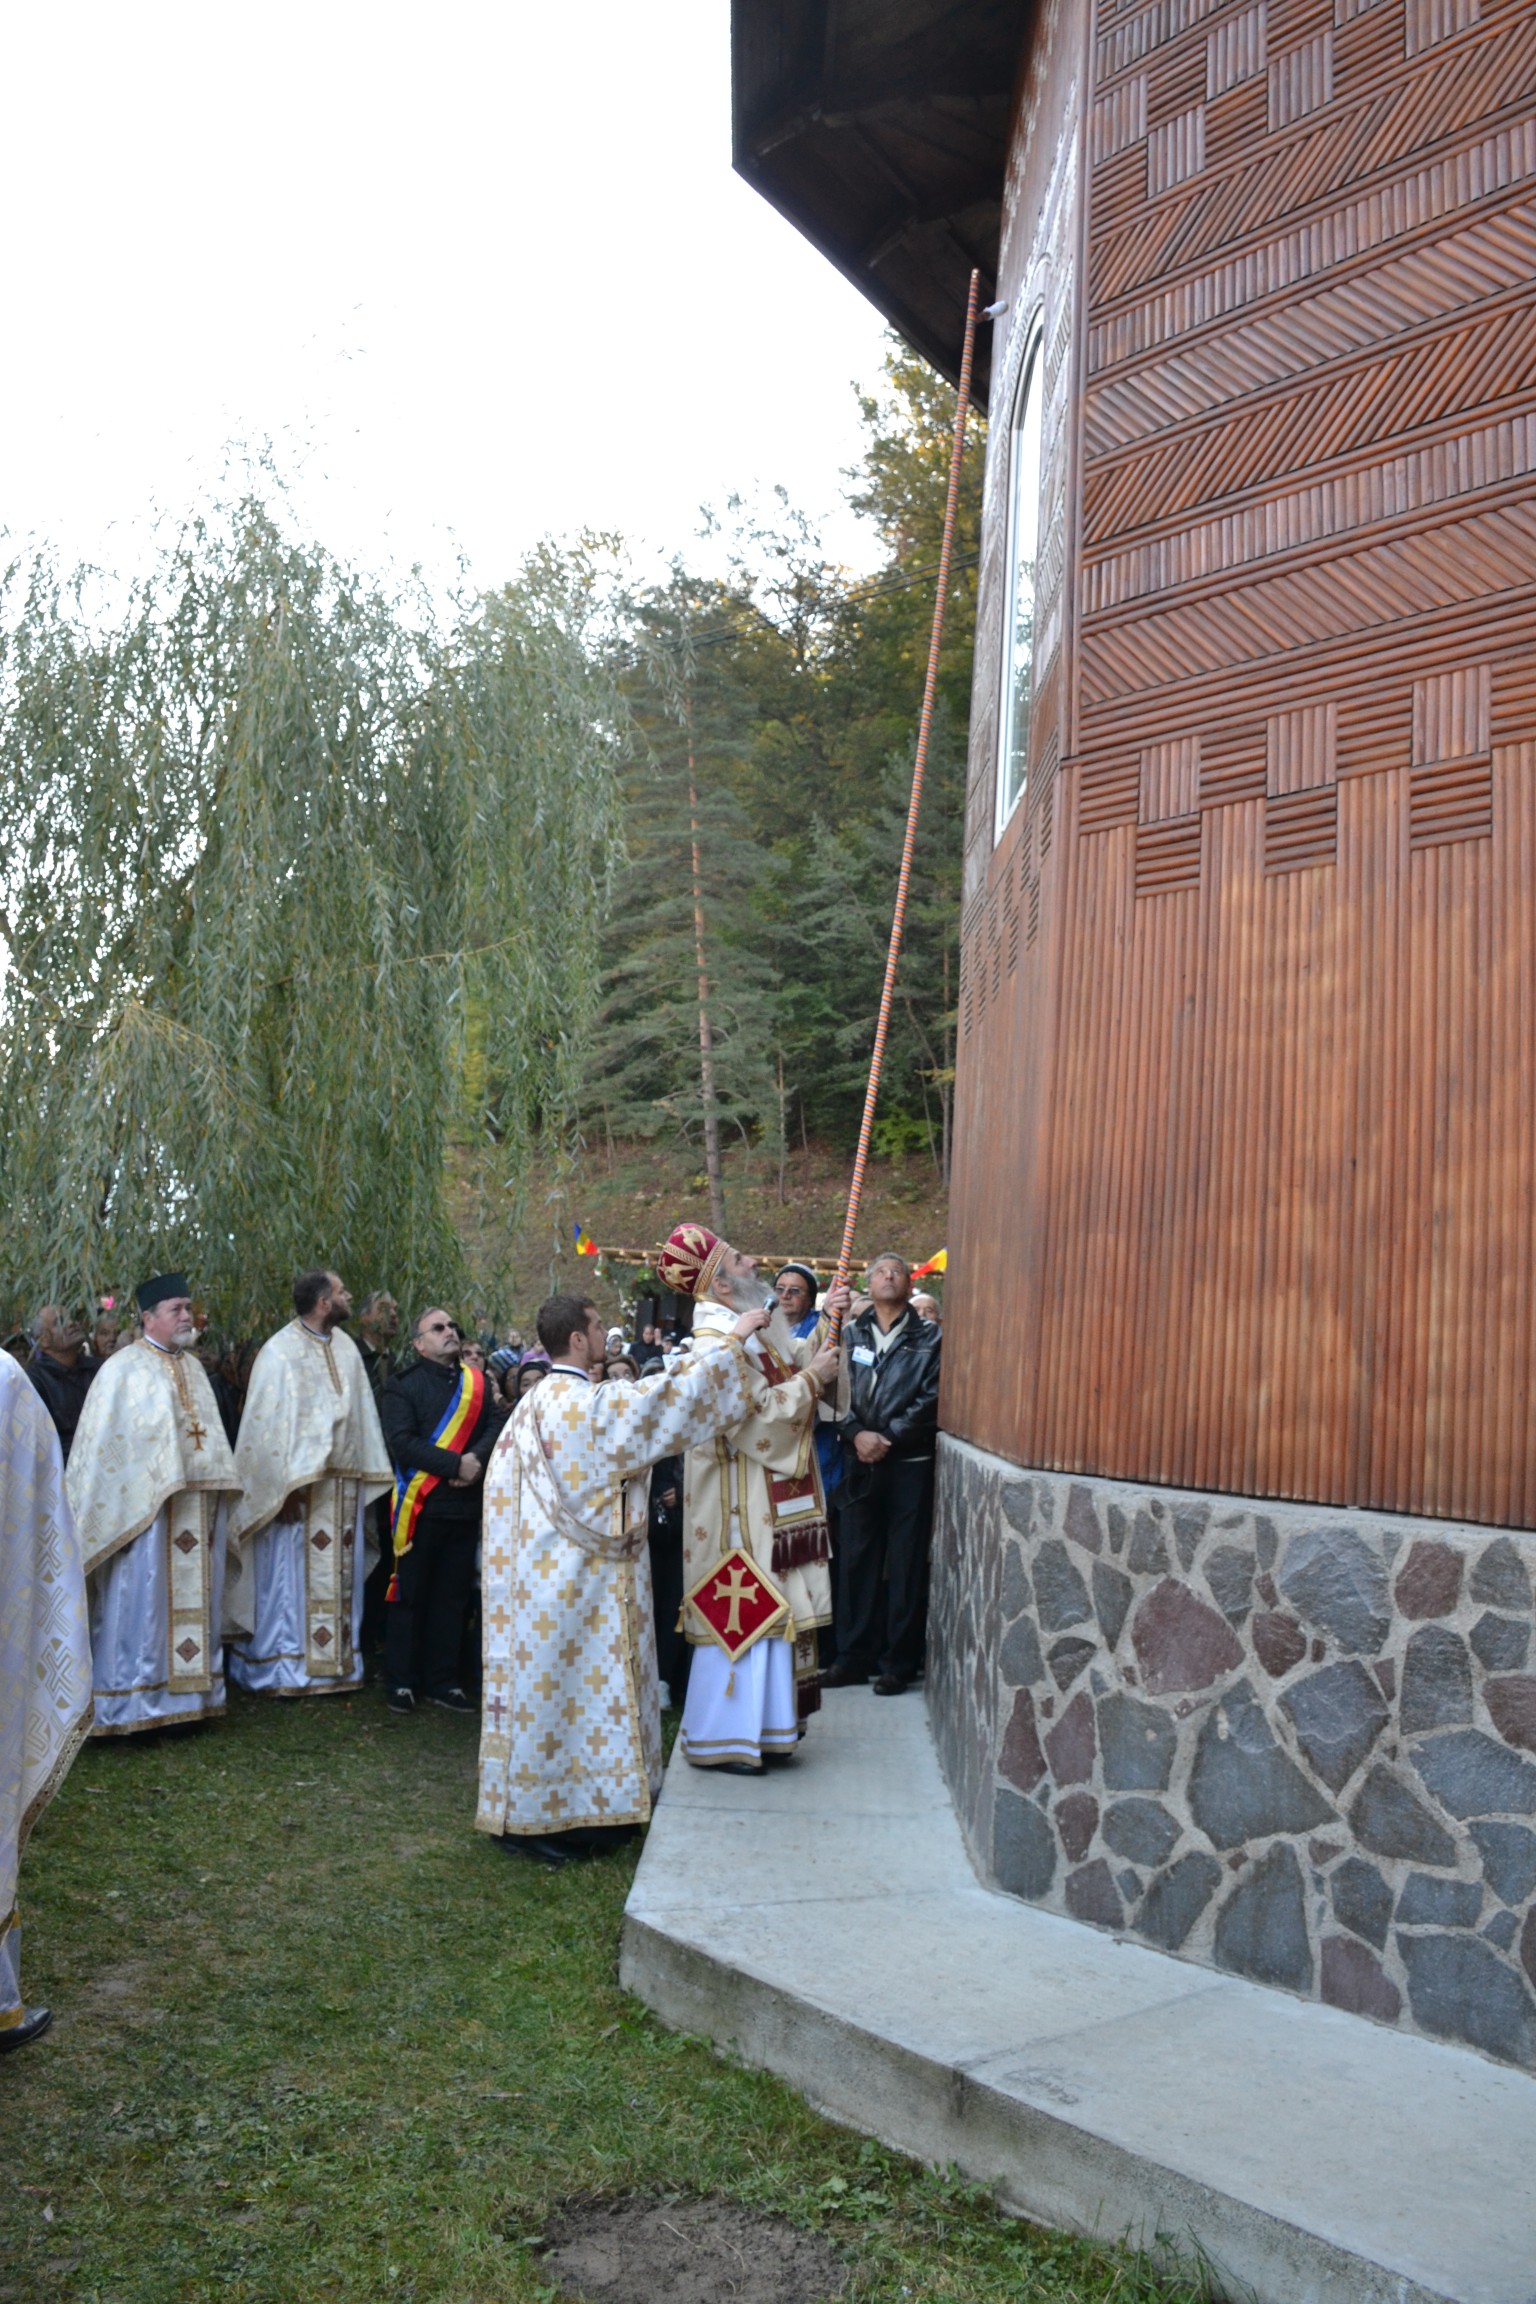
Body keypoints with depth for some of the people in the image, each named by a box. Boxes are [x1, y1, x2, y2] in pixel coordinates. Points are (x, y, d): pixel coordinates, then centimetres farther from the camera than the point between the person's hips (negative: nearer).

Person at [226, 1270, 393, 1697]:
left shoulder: (346, 1348, 11)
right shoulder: (280, 1351, -10)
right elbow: (269, 1424, -13)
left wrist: (367, 1476, 6)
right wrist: (285, 1486, -17)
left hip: (343, 1485, 6)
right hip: (299, 1485, -6)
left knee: (339, 1578, 11)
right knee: (291, 1578, -1)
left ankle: (335, 1661, 20)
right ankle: (281, 1667, 9)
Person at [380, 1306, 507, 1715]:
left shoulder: (477, 1382, 10)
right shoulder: (403, 1386, -4)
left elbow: (499, 1424, 0)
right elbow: (402, 1442, -15)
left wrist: (477, 1458, -18)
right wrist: (456, 1465, -20)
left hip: (467, 1506, 4)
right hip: (420, 1507, -4)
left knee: (453, 1596, 10)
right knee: (410, 1595, 4)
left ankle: (443, 1680, 20)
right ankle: (400, 1681, 15)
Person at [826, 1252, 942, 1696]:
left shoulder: (929, 1339, 5)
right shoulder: (851, 1334, 11)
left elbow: (932, 1399, -6)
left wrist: (888, 1436, -13)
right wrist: (857, 1433, -14)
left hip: (910, 1462, -2)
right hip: (860, 1460, 2)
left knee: (906, 1564, 1)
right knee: (858, 1559, 6)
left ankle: (899, 1662, 9)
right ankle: (854, 1656, 15)